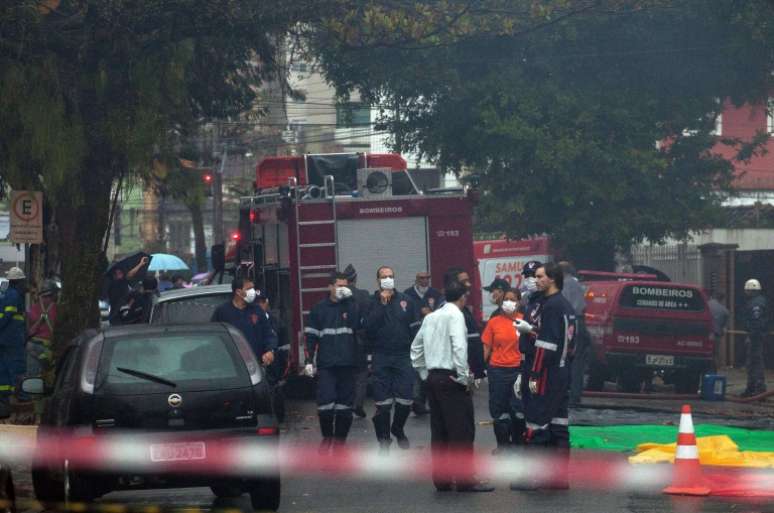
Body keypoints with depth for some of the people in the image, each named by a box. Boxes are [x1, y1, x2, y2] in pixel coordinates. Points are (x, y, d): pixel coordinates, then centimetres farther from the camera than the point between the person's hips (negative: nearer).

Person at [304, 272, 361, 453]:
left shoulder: (351, 306, 8)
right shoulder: (319, 309, 7)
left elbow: (357, 324, -10)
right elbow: (311, 336, 6)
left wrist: (349, 300, -12)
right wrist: (309, 361, -1)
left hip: (347, 364, 1)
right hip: (326, 365, -1)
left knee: (345, 404, 3)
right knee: (325, 404, -9)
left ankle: (340, 439, 14)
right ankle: (327, 437, 10)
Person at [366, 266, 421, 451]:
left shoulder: (405, 301, 5)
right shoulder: (372, 303, 3)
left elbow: (416, 328, 5)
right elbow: (369, 327, -11)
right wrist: (382, 305, -13)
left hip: (403, 357, 1)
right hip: (381, 358, -1)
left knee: (405, 400, -2)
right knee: (383, 403, -3)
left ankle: (398, 429, 27)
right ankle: (384, 441, 9)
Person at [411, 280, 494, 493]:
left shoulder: (430, 317, 13)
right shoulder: (455, 315, -10)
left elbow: (416, 348, 18)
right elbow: (459, 347, -20)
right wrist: (464, 378, -13)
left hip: (433, 377, 8)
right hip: (451, 378, -8)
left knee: (439, 431, 10)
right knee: (462, 431, -5)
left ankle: (441, 479, 11)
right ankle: (464, 479, -6)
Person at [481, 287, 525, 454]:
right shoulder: (494, 322, 3)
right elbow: (486, 348, 5)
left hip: (518, 370, -2)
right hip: (497, 370, 2)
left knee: (518, 409, 1)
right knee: (499, 408, 7)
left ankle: (518, 442, 15)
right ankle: (503, 443, 19)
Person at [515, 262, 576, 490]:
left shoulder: (551, 306, -15)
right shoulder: (565, 306, 17)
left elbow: (547, 343, -20)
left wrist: (534, 375, -19)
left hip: (545, 376, -10)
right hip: (561, 374, 10)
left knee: (537, 424, -5)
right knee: (558, 425, 9)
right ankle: (559, 476, 12)